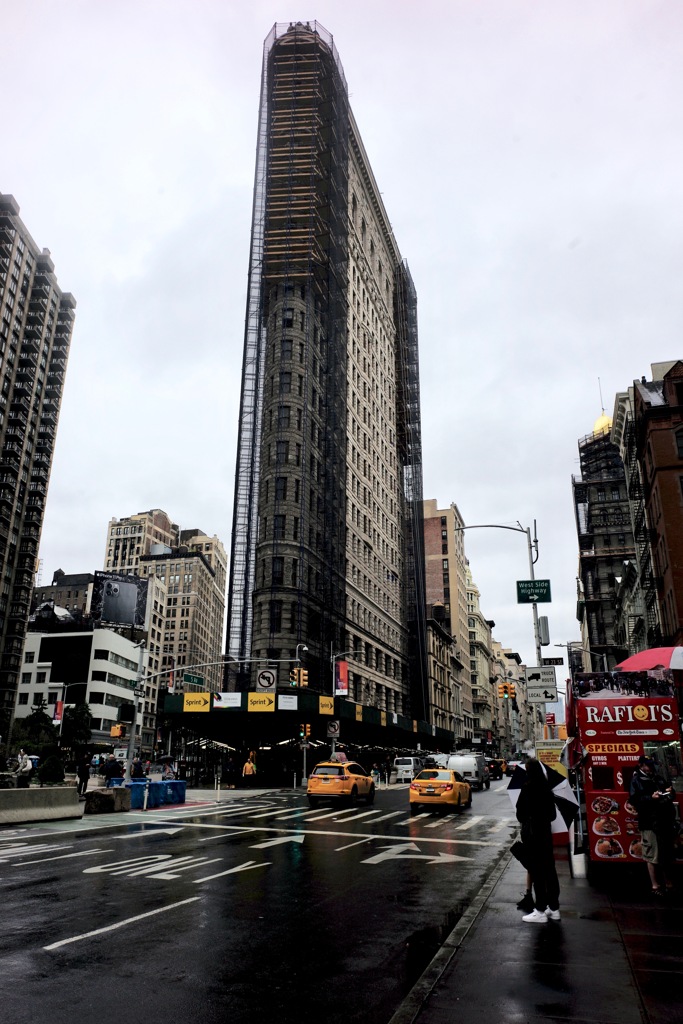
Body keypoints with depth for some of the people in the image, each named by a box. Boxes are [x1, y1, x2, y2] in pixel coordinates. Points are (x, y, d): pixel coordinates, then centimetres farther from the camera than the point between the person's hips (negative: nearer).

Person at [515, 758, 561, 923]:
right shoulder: (546, 787, 4)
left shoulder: (528, 787, -16)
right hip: (545, 830, 7)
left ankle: (540, 911, 5)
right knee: (549, 869, 14)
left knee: (536, 871, -1)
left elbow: (520, 810, -9)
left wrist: (523, 821, 9)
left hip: (531, 833, -7)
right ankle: (554, 908, 23)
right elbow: (553, 813, 9)